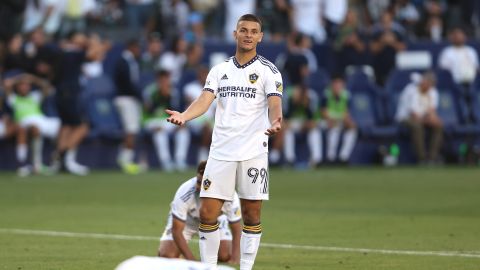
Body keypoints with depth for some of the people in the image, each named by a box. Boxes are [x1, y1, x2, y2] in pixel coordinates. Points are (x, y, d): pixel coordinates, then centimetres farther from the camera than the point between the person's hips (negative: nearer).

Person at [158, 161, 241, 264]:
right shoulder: (184, 193, -40)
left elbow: (236, 229, -20)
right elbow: (176, 230, -31)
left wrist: (234, 260, -32)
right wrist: (192, 261, -36)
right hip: (186, 220, -1)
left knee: (225, 257, -20)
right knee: (167, 256, -21)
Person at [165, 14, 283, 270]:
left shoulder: (268, 71, 1)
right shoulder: (219, 70, 10)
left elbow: (275, 103, -13)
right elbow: (205, 100, -2)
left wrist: (275, 121, -36)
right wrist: (184, 116, -23)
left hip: (253, 153, -2)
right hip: (221, 151, 2)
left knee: (252, 215, 2)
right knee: (207, 213, -2)